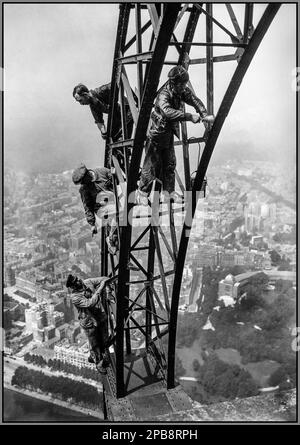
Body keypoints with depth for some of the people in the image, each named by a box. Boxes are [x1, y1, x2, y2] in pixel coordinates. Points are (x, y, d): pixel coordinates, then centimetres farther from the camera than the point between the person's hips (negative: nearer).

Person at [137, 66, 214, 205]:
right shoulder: (164, 95, -28)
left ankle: (169, 190, 24)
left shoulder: (183, 91, -4)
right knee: (152, 164, -2)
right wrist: (189, 117, -49)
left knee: (170, 163, 11)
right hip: (156, 132, -7)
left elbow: (195, 101, 0)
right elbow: (168, 112, -45)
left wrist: (204, 115, -17)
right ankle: (142, 192, 13)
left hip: (169, 133, 7)